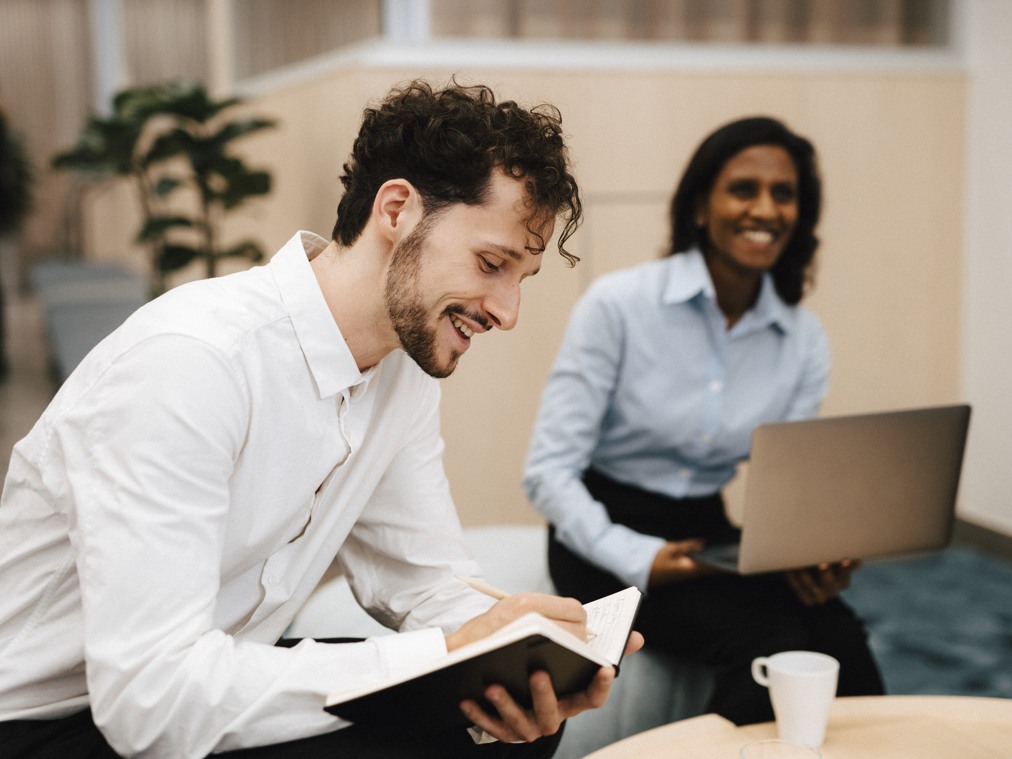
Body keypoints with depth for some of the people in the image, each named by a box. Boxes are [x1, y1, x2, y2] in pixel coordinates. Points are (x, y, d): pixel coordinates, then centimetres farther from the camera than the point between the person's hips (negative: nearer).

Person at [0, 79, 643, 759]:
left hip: (217, 679, 7)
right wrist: (447, 649, -31)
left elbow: (423, 574, 1)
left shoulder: (407, 360, -4)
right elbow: (150, 700, -33)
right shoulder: (187, 361, -29)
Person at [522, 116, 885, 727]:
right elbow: (548, 470, -14)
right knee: (769, 642, -29)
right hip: (611, 536, -4)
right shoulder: (618, 304, -12)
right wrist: (636, 559, -27)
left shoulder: (804, 339, 2)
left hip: (719, 535, 4)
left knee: (839, 636, -27)